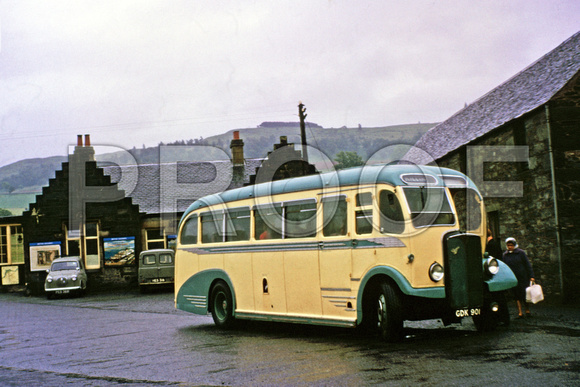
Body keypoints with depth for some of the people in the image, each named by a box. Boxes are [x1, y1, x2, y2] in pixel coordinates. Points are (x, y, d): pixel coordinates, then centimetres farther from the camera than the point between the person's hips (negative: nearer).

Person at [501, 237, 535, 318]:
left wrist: (531, 276, -5)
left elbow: (528, 265, 0)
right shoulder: (505, 255, 7)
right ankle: (520, 312, 5)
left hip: (523, 277, -2)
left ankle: (527, 311, 13)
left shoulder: (521, 253, 0)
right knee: (516, 296, 2)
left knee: (524, 294, -3)